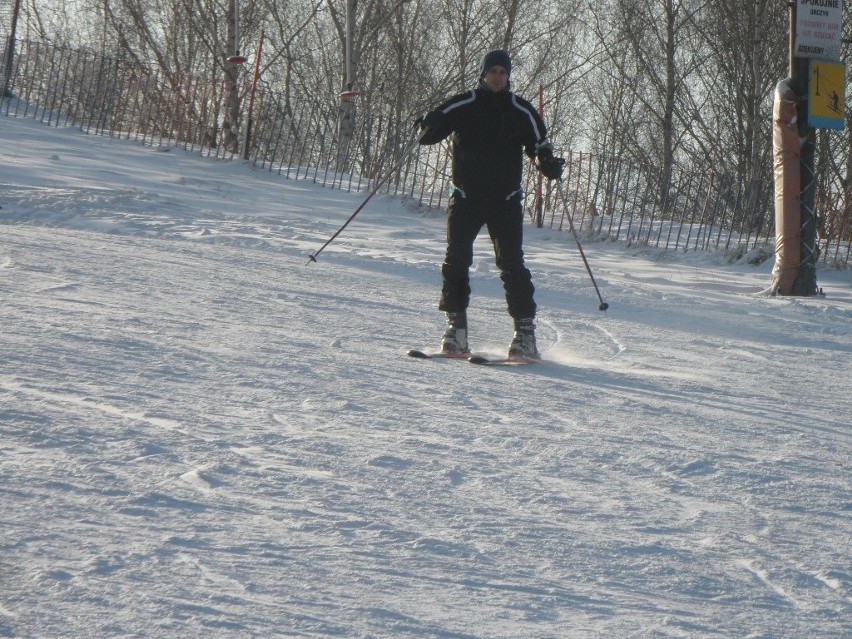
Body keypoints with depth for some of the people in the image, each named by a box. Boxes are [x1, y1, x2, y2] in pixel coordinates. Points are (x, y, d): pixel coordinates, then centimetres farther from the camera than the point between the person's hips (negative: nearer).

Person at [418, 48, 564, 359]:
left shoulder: (520, 111, 5)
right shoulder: (463, 106, 3)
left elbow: (538, 144, 9)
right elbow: (433, 127, 1)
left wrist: (548, 163, -12)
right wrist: (428, 128, -23)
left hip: (505, 200, -1)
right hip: (466, 197, 1)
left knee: (512, 264, -6)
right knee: (456, 260, -6)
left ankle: (525, 329, -4)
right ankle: (456, 326, 2)